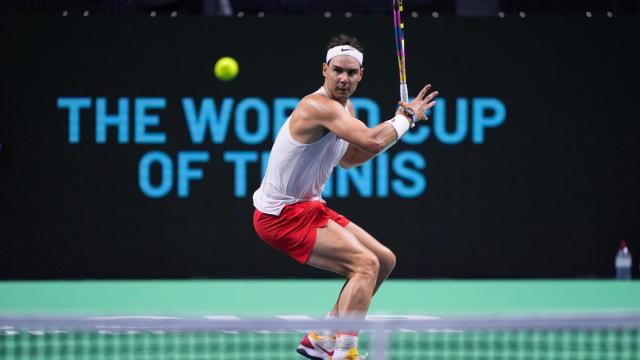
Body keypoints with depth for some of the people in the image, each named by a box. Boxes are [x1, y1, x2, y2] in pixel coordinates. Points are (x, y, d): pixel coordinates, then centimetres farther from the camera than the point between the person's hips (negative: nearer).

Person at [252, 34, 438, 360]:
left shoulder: (344, 107, 9)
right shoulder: (320, 106, -23)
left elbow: (348, 158, 24)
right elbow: (371, 142, -37)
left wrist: (399, 120, 10)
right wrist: (407, 118, -17)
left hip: (308, 207, 10)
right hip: (282, 214, -10)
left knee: (384, 260, 15)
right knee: (365, 264, -23)